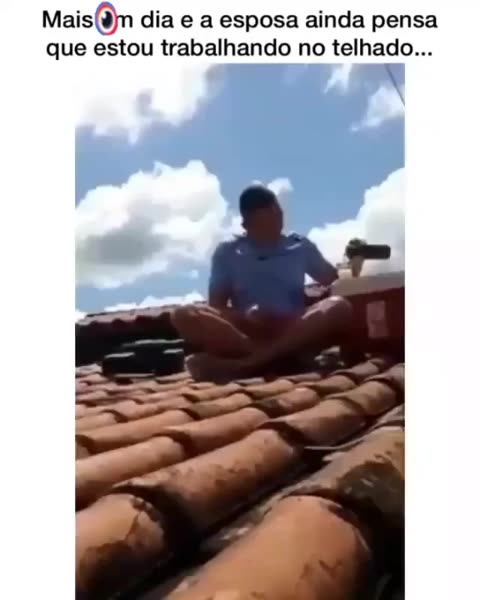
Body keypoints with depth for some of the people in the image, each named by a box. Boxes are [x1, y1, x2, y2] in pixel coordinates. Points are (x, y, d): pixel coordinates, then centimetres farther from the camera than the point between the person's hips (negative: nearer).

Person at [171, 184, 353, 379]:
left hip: (293, 333, 1)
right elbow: (216, 306, 6)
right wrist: (244, 316, -15)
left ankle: (246, 363, -40)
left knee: (339, 307, -29)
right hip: (245, 331, -1)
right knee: (185, 315, -26)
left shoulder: (301, 247, 16)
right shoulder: (227, 252, 12)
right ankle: (279, 358, -38)